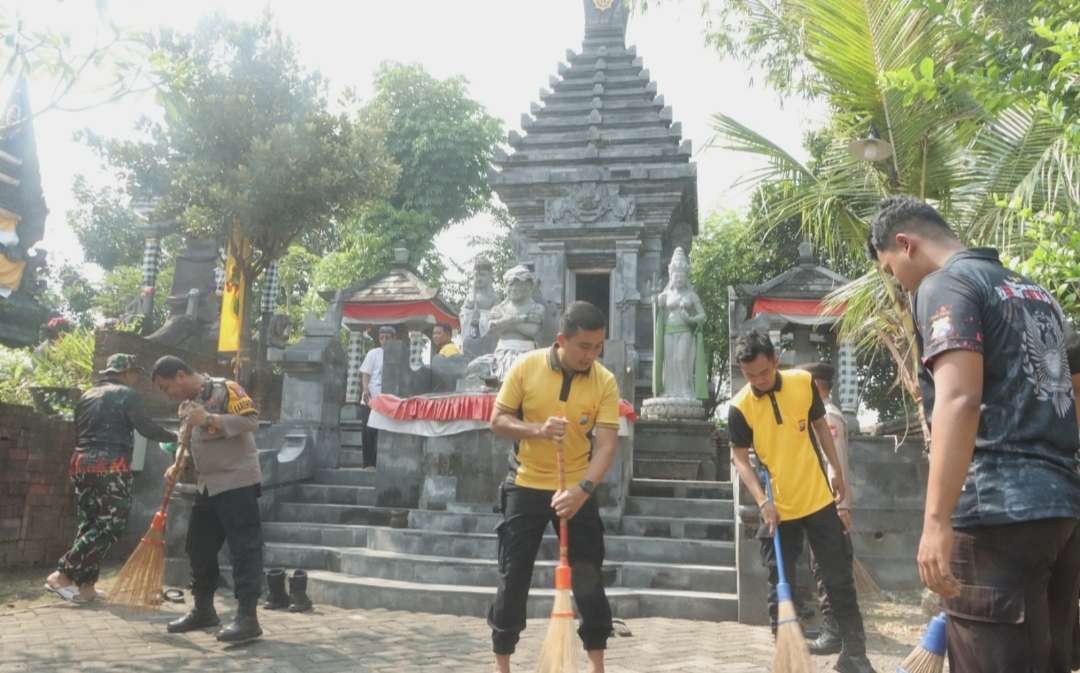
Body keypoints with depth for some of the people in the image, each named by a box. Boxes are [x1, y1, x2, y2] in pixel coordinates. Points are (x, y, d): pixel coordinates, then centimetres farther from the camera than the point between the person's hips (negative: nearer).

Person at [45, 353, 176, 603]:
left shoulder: (86, 396, 19)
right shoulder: (127, 394, -3)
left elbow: (78, 433, 21)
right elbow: (146, 428, -11)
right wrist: (174, 437, 0)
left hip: (81, 462, 8)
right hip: (111, 465, -8)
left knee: (89, 524, 12)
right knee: (110, 524, -4)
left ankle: (85, 585, 10)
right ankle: (62, 575, -9)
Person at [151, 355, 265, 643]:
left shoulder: (226, 389, -13)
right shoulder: (186, 405, 14)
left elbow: (251, 420, -23)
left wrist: (209, 419, -28)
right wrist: (177, 466, 6)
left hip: (237, 482, -9)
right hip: (207, 485, 9)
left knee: (244, 549, -8)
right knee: (199, 547, 15)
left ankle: (247, 617, -7)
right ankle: (203, 610, 29)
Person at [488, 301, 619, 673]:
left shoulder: (605, 381, -11)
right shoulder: (526, 367, -11)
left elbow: (606, 443, -16)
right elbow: (498, 420, -7)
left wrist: (583, 489, -30)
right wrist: (538, 429, -25)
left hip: (576, 491, 1)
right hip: (525, 487, 0)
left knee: (588, 578, 6)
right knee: (512, 579, 6)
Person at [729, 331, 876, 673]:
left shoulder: (804, 383, -6)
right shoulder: (739, 407, -13)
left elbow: (820, 425, 10)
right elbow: (740, 457, -8)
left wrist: (836, 469, 13)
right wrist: (762, 501, -19)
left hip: (818, 500, 2)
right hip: (777, 510, -1)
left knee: (840, 580, 9)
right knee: (780, 589, 7)